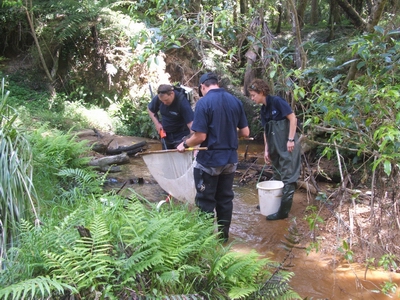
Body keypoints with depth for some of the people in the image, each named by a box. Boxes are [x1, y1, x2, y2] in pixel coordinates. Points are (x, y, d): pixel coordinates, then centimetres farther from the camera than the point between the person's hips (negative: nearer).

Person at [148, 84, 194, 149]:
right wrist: (157, 123, -5)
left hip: (181, 137, -5)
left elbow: (191, 123, -33)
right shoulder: (157, 98, -13)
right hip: (166, 136, 6)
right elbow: (150, 109, 10)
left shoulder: (182, 101, -27)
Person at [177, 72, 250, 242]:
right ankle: (223, 235, 28)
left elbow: (200, 136, -19)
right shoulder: (236, 101, 2)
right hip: (230, 159, 6)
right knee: (225, 199, 17)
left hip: (209, 160, -6)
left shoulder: (203, 103, -15)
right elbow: (245, 132, 5)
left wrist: (185, 145, -1)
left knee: (206, 201, 7)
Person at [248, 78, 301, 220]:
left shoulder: (277, 101, -13)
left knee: (288, 178, -4)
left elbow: (293, 118, -14)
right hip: (276, 146, 9)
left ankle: (283, 211, -1)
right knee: (276, 176, 18)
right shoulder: (263, 109, 10)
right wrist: (267, 150, 11)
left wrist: (291, 139, -17)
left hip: (287, 145, -9)